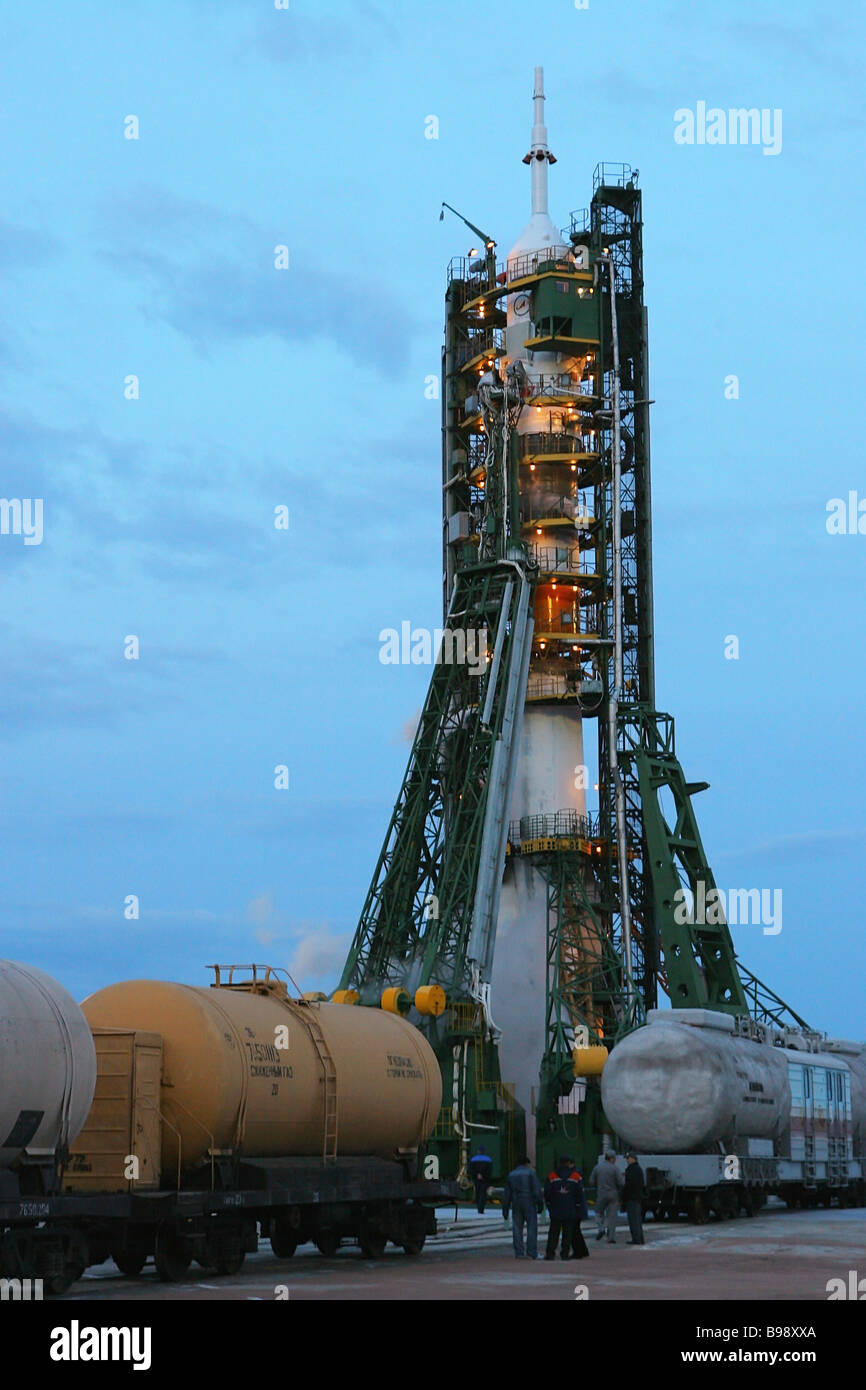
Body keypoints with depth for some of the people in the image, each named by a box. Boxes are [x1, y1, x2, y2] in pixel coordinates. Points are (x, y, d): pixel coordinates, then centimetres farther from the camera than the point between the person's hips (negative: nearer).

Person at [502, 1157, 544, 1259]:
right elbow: (537, 1190, -8)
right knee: (532, 1228, -3)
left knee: (517, 1229, 5)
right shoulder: (530, 1172, 0)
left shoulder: (511, 1175, 13)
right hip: (529, 1204, -4)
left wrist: (505, 1209, 16)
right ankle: (531, 1253, -8)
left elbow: (506, 1193, 14)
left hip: (516, 1205, 4)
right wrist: (540, 1204, -4)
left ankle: (519, 1253, 2)